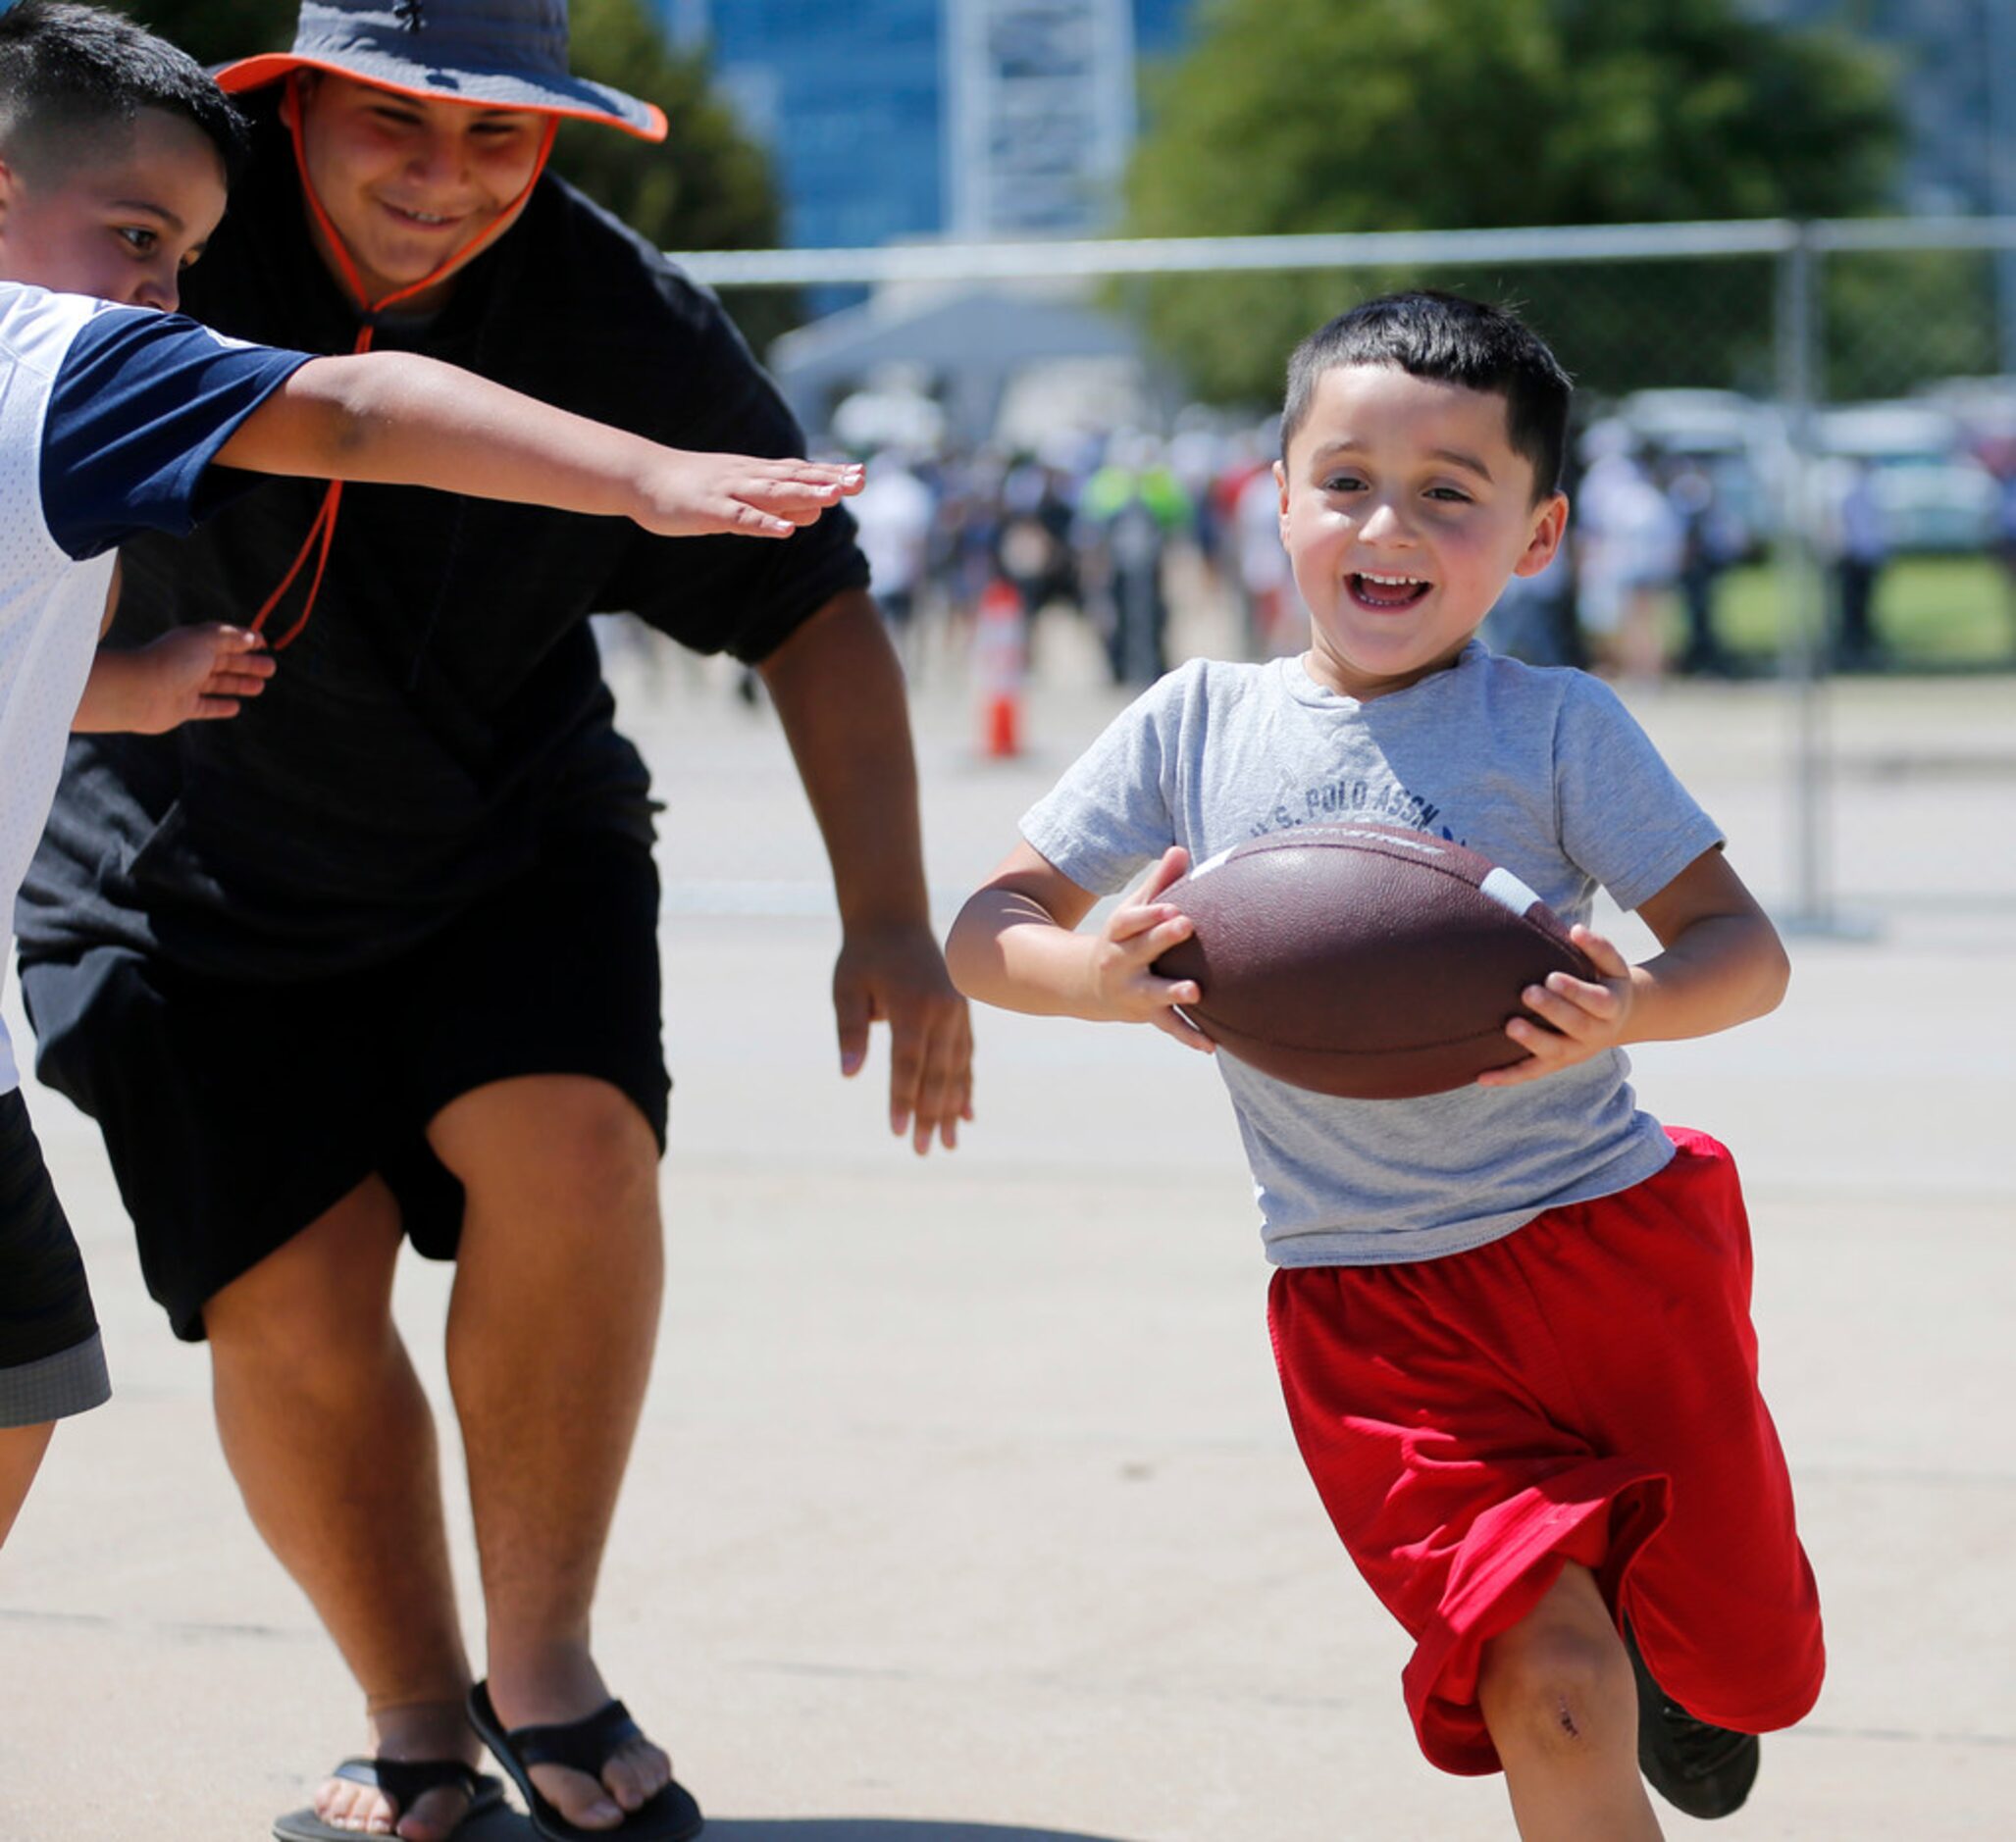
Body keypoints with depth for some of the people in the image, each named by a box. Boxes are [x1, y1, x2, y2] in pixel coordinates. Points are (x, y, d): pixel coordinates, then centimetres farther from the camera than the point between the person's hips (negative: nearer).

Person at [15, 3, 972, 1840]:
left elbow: (811, 601, -6)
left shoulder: (624, 324, -15)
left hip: (512, 844, 1)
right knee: (287, 1300, -7)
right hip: (191, 878, 0)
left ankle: (544, 1674, -6)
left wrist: (889, 921, -14)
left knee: (568, 1152, -23)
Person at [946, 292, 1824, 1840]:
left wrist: (1630, 1009, -29)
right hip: (1366, 1303, 0)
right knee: (1549, 1693, -17)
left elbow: (1744, 948, -6)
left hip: (1612, 1240, 0)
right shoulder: (1196, 725, 2)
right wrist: (1103, 977, -18)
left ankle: (1664, 1636, 47)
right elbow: (986, 935, 5)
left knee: (1748, 1668, 11)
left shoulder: (1558, 726, -4)